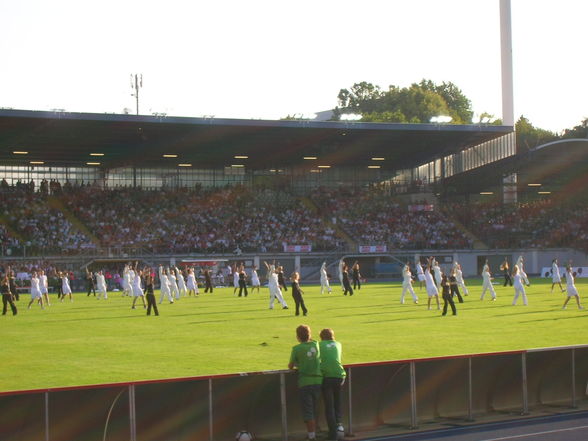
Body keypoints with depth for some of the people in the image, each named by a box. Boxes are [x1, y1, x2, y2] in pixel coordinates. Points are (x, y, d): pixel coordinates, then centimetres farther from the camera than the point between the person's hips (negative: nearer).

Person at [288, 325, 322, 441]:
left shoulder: (296, 348, -7)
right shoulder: (315, 345, 6)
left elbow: (290, 366, 3)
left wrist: (295, 365, 21)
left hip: (305, 382, -5)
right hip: (318, 380, 5)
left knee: (307, 412, -1)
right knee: (314, 410, 18)